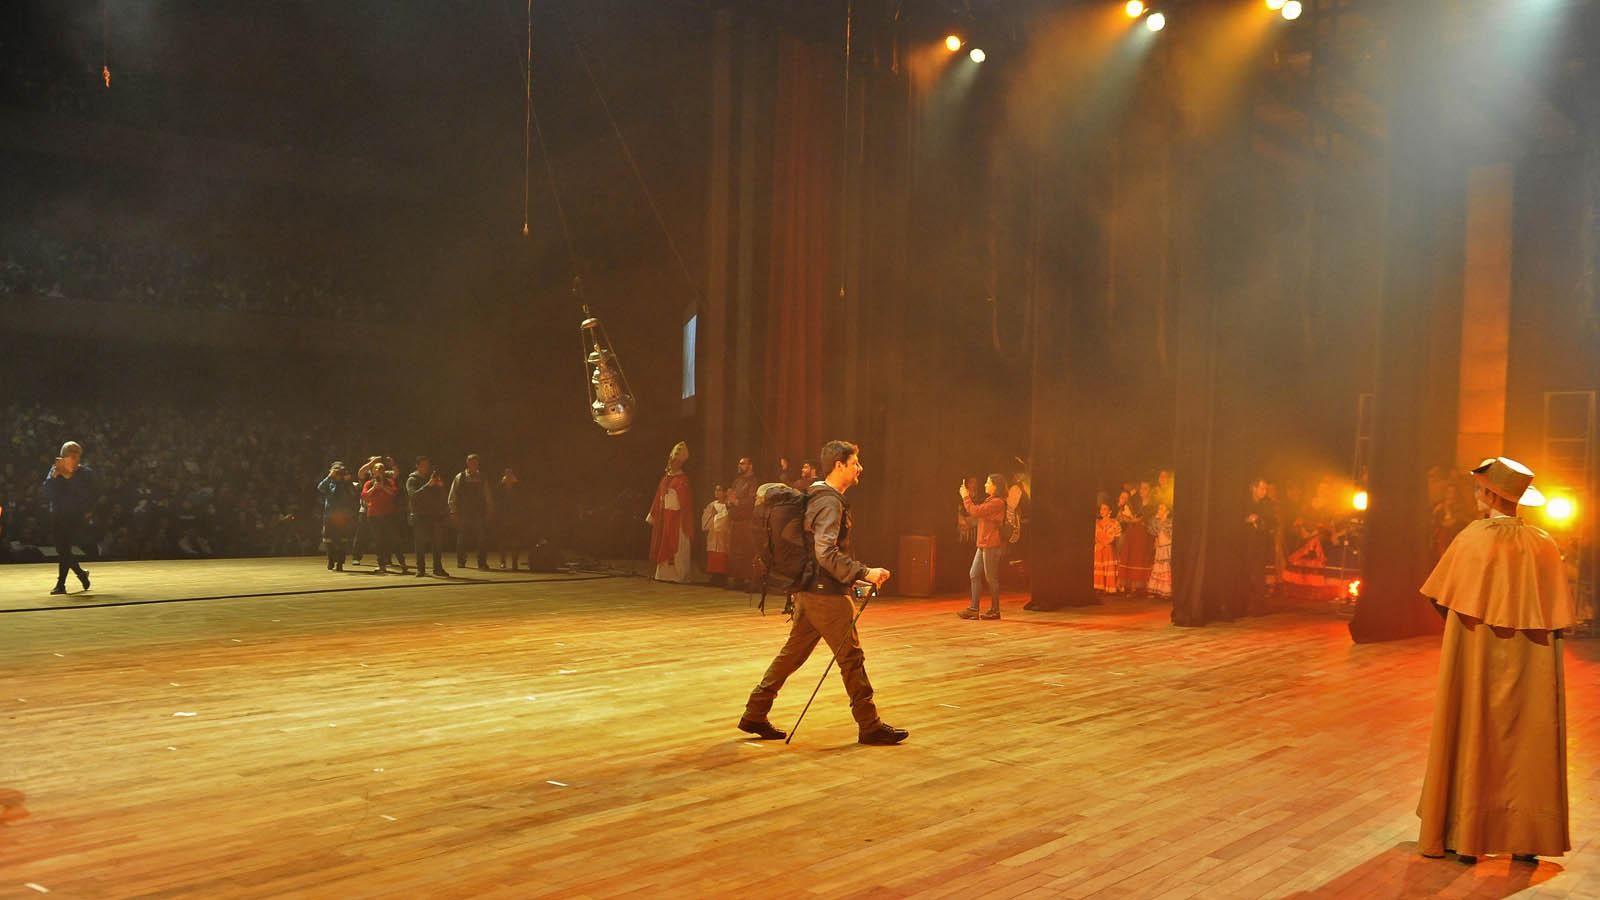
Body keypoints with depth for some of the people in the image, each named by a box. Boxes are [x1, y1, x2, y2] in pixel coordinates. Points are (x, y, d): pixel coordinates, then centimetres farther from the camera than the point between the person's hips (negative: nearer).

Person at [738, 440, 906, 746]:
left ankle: (755, 715, 16)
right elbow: (826, 553, -27)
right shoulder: (830, 503, -17)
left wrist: (851, 577, 25)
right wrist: (864, 573, -27)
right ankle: (870, 727, 7)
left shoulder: (818, 498, 15)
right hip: (826, 594, -10)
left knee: (792, 653, 13)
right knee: (852, 658, -1)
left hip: (809, 591, 10)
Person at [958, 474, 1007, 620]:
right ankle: (973, 609, 8)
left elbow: (976, 512, -20)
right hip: (983, 544, 10)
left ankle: (995, 610, 6)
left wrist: (966, 497, -9)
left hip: (991, 545, -10)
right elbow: (976, 512, 18)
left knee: (991, 577, -3)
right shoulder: (990, 501, 19)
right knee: (974, 575, 7)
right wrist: (968, 497, 10)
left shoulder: (997, 502, -15)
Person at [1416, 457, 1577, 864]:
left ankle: (1466, 835, 12)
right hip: (1530, 663, 2)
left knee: (1473, 739, 7)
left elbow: (1442, 599, -6)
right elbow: (1557, 616, -2)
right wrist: (1525, 630, 10)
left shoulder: (1473, 538, -11)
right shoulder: (1543, 545, -4)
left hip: (1476, 656, -2)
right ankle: (1526, 837, 17)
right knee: (1527, 743, 11)